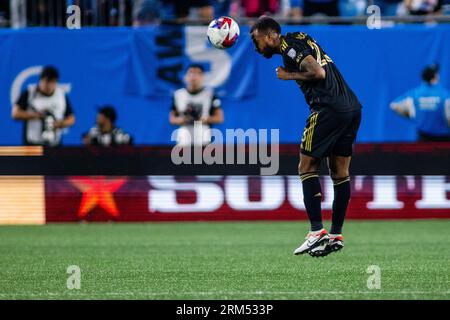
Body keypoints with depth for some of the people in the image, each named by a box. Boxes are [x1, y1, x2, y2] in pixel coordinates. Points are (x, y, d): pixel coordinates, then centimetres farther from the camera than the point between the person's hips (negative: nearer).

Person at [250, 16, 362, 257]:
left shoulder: (288, 46, -7)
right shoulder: (299, 39, 20)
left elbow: (318, 73, -18)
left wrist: (289, 76, -3)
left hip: (328, 109, -9)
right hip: (352, 108, 9)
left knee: (307, 166, -1)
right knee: (340, 172, 10)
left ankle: (317, 231, -9)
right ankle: (336, 235, 13)